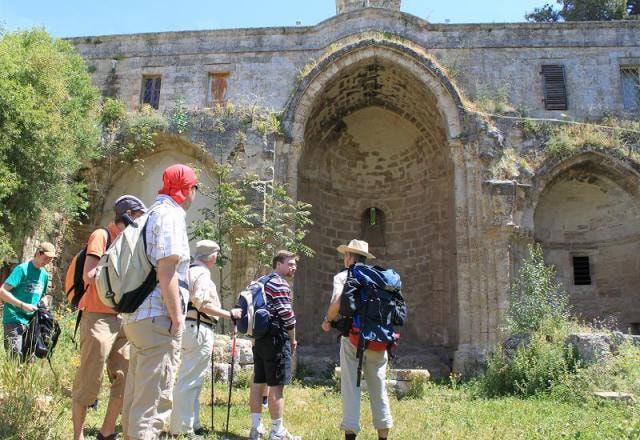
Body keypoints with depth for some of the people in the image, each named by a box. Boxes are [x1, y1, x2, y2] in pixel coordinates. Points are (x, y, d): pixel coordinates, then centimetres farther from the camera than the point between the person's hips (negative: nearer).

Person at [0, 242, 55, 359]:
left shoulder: (45, 274, 12)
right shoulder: (22, 269, -9)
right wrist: (23, 305, -20)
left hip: (31, 321, 7)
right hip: (14, 320, -7)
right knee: (15, 357, -10)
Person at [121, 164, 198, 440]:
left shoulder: (151, 215, 19)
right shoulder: (171, 214, -10)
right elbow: (166, 272, -18)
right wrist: (177, 319, -15)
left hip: (138, 316, 10)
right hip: (158, 317, -10)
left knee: (137, 397, 15)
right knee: (154, 401, -6)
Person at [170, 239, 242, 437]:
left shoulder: (187, 271, 18)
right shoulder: (202, 274, -11)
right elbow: (202, 304, -20)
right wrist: (229, 314, -14)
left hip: (187, 326, 10)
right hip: (199, 329, -10)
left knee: (190, 380, 16)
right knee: (189, 381, -5)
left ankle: (191, 424, 24)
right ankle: (182, 429, 0)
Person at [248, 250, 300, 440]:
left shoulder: (262, 282, 18)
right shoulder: (279, 284, -11)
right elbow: (287, 315, -16)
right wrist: (293, 339, -4)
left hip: (258, 338, 10)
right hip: (276, 339, -9)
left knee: (258, 382, 12)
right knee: (276, 386, -4)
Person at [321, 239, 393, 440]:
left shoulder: (343, 276, 0)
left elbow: (337, 303, -16)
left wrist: (327, 321, 1)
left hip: (353, 338, -4)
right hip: (378, 339, 4)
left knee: (350, 387, 3)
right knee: (378, 387, 12)